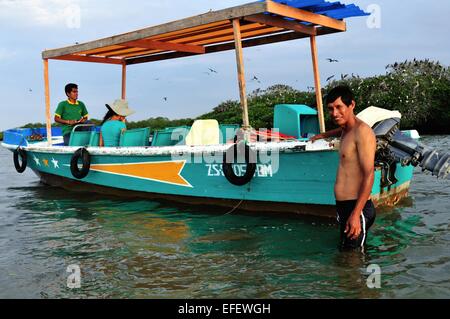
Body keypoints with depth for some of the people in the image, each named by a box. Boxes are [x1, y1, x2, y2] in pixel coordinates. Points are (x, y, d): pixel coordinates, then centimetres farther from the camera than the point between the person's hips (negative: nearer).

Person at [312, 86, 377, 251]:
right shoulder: (347, 129, 14)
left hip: (356, 207, -9)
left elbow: (369, 175, -21)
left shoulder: (362, 131, -14)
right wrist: (324, 135, 59)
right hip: (344, 206, 9)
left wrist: (356, 214, -26)